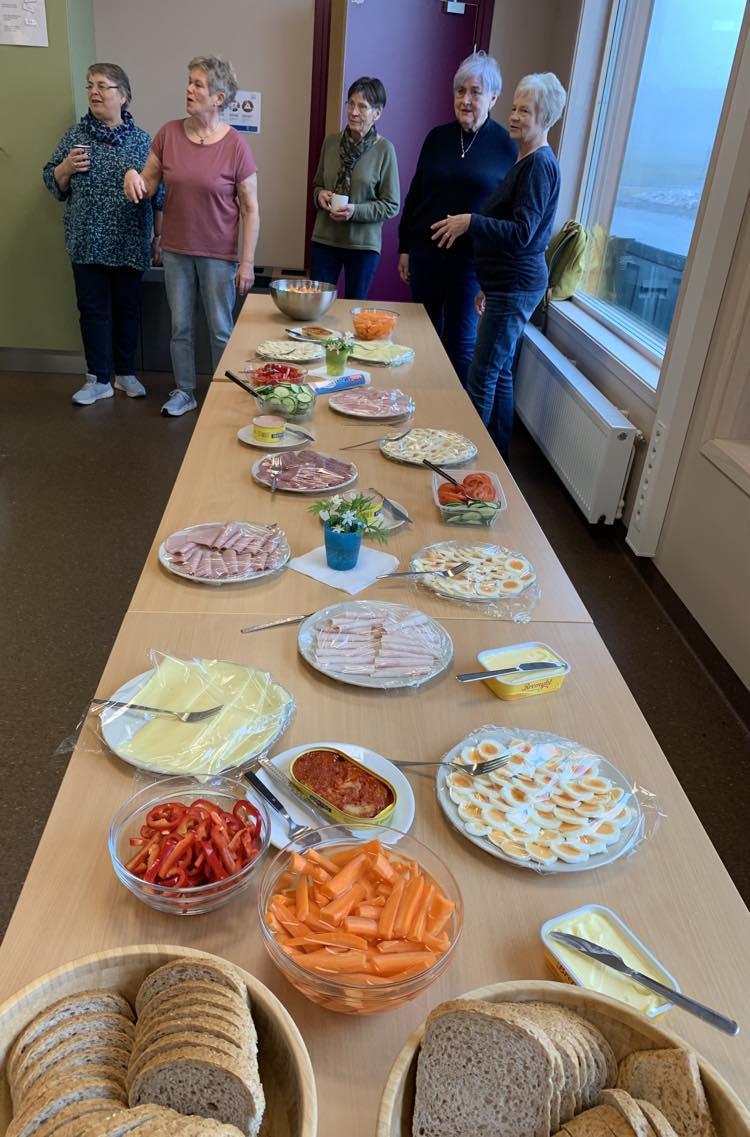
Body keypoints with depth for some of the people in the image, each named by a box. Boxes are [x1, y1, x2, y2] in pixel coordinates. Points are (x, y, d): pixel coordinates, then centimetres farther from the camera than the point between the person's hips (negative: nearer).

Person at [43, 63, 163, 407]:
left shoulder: (142, 140, 1)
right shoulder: (75, 135, 4)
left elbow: (157, 192, 5)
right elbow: (53, 184, 8)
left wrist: (158, 237, 4)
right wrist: (66, 167, -12)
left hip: (130, 243, -1)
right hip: (88, 243, 1)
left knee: (127, 307, 9)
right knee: (93, 309, 4)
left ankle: (125, 372, 24)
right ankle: (99, 379, 13)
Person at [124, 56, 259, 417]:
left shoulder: (236, 146, -11)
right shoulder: (168, 133, -1)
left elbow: (250, 209, -8)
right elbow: (149, 184, 8)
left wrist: (247, 262, -11)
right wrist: (134, 176, -15)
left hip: (219, 255, -3)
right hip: (176, 251, 4)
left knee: (220, 331, 7)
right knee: (180, 327, 13)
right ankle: (184, 391, 29)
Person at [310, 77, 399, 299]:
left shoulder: (384, 150, -8)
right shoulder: (331, 142, 3)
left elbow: (391, 206, -6)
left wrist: (356, 211, -19)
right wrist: (320, 194, -6)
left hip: (363, 244, -3)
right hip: (324, 239, 3)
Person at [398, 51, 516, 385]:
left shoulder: (506, 145, -5)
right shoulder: (438, 137, 6)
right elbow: (415, 194, 12)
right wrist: (404, 247, 11)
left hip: (472, 259, -4)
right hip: (425, 251, 4)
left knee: (461, 342, 2)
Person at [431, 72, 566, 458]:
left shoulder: (540, 165, -14)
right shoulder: (526, 162, 17)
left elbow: (522, 233, -22)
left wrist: (472, 221, -24)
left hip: (516, 288, -10)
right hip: (508, 283, 10)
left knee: (483, 375, -7)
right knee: (500, 372, 14)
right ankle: (496, 454, 23)